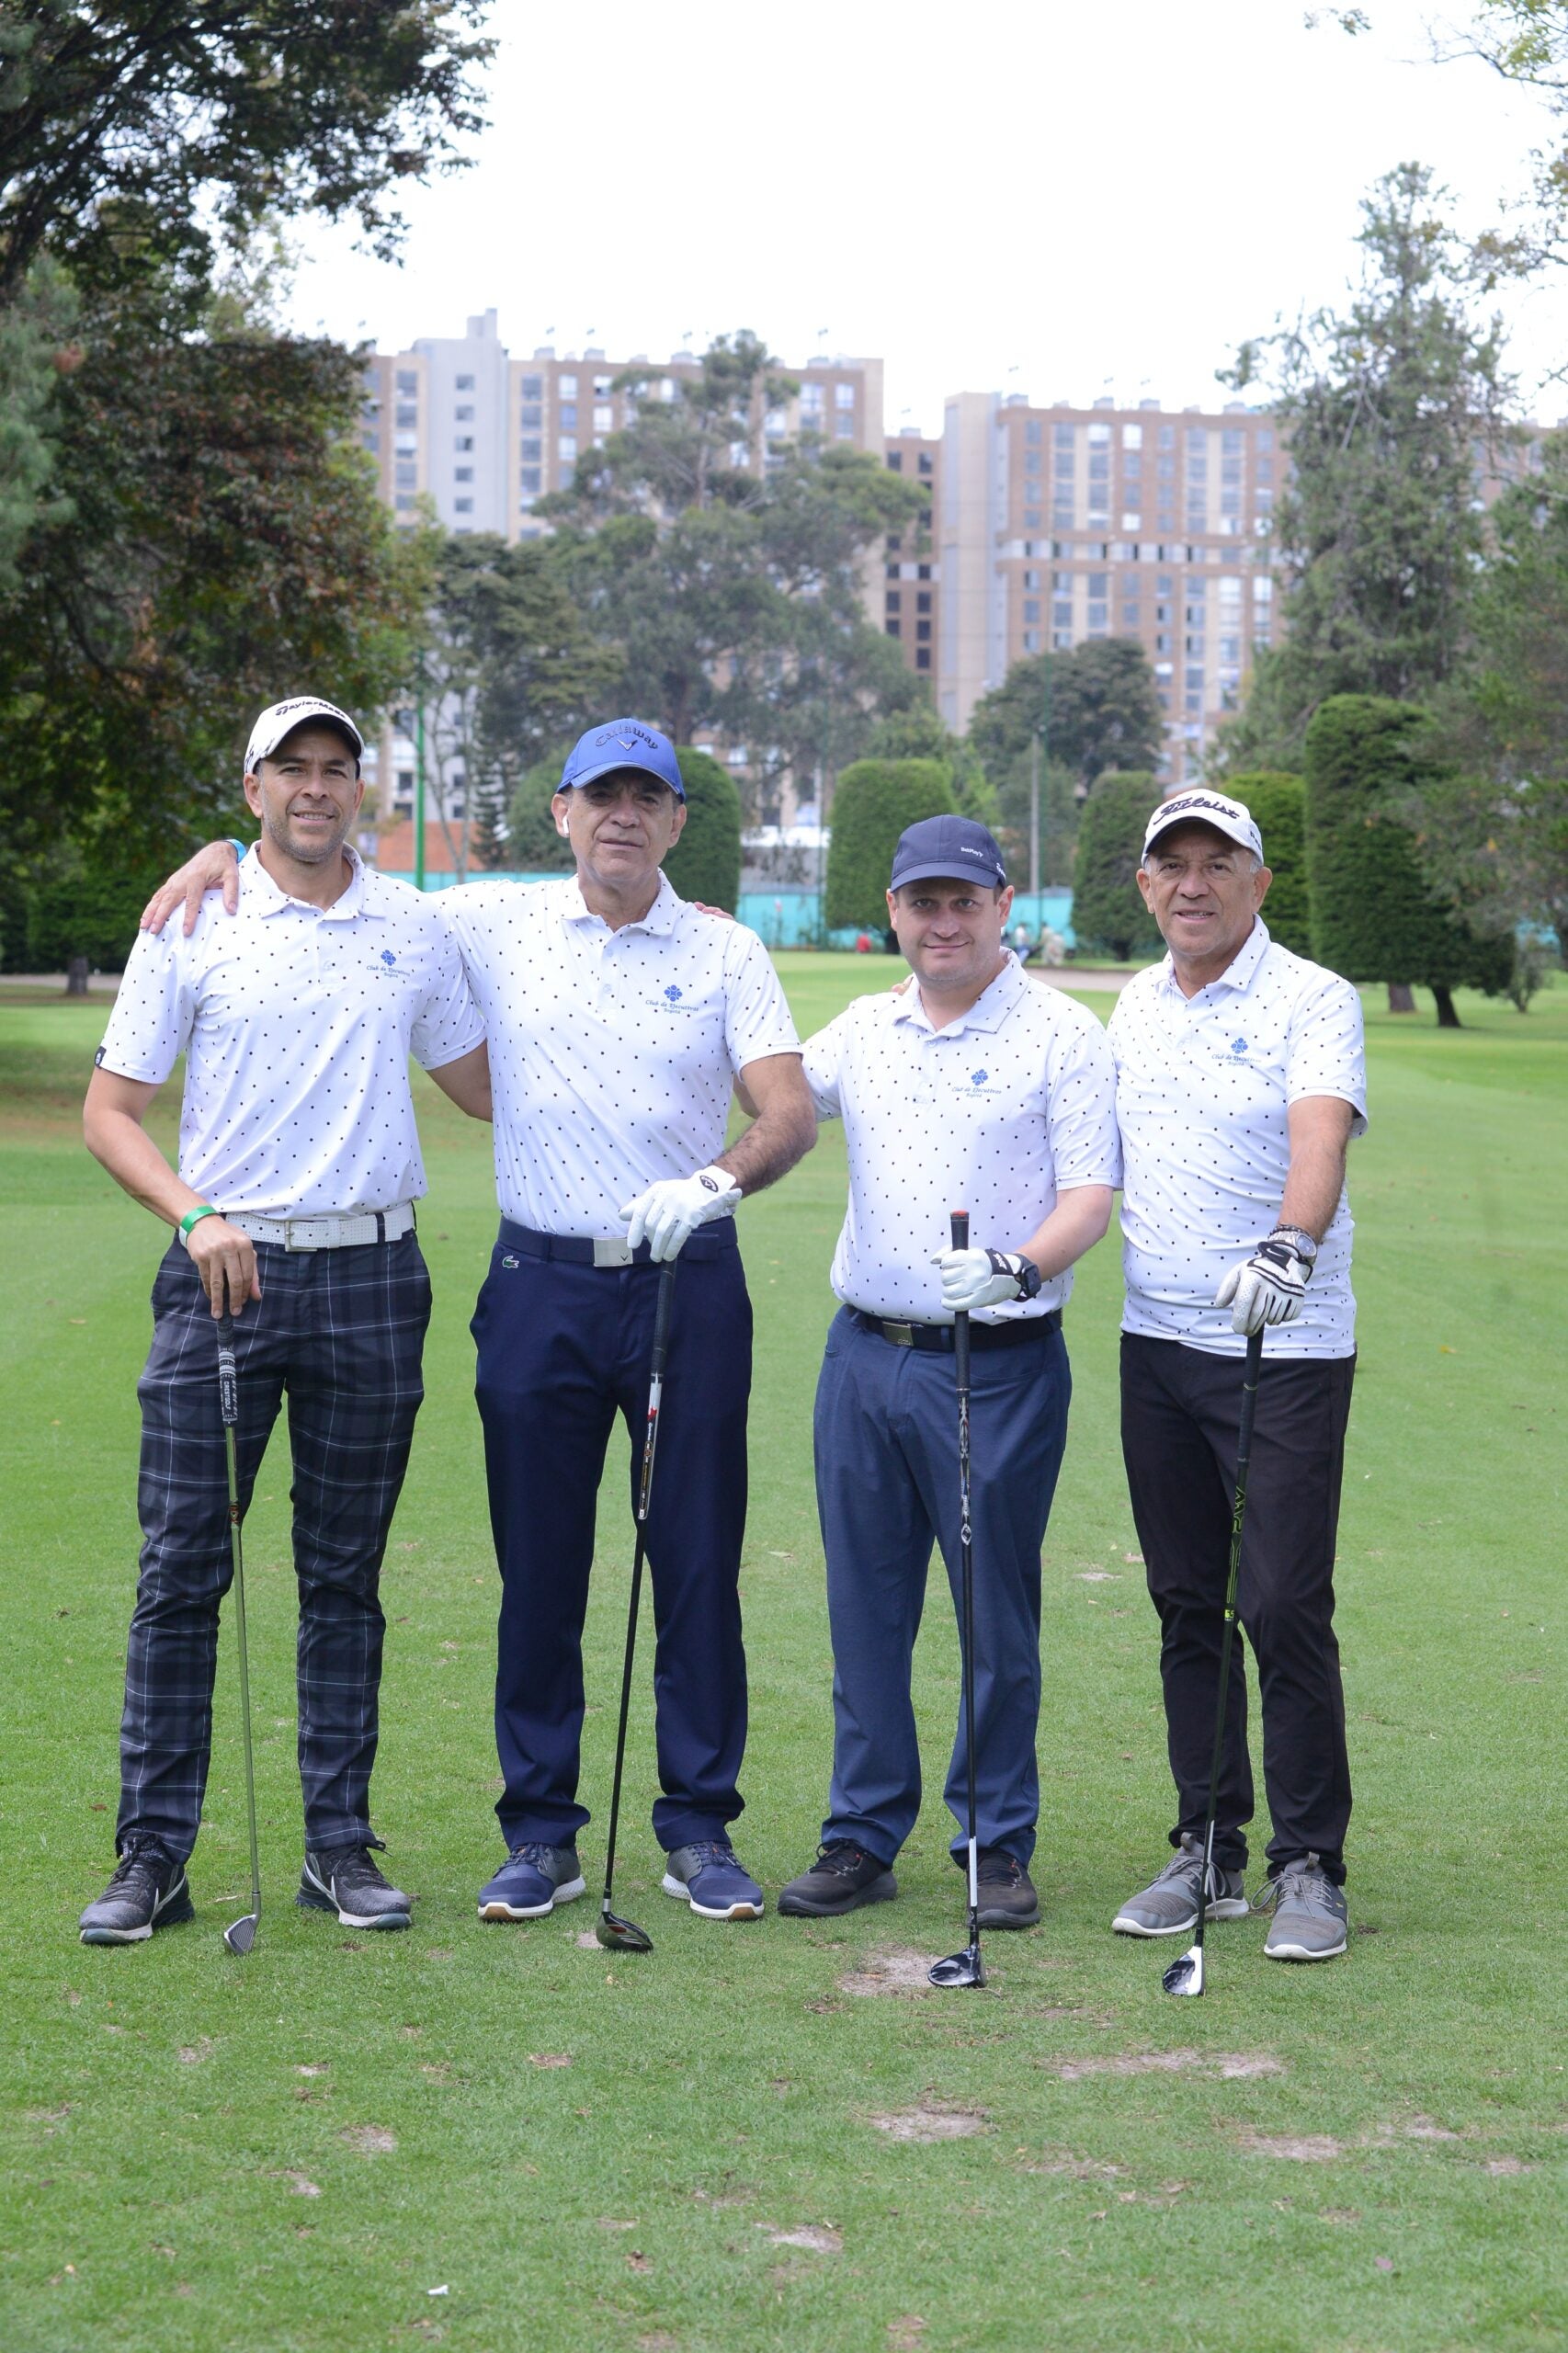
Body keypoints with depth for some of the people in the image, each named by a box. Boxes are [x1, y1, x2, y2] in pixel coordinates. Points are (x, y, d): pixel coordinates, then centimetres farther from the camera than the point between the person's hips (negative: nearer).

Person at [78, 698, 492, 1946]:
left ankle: (341, 1843, 14)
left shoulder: (415, 927, 9)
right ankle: (154, 1853, 4)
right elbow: (110, 1109, 1)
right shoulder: (191, 924, 2)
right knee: (181, 1569, -3)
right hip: (227, 1269, -2)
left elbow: (482, 1084, 21)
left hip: (372, 1278, 2)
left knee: (345, 1575, 7)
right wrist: (194, 1216, -14)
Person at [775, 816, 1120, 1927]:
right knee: (865, 1607, 9)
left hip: (1000, 1364, -4)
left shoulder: (1064, 1034, -4)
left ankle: (1000, 1846, 13)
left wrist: (1017, 1269, -26)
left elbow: (1089, 1195, -10)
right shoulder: (861, 1030, 11)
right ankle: (863, 1837, 18)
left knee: (997, 1616, 2)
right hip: (867, 1350, 5)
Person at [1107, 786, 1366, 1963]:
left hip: (1286, 1350, -6)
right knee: (1186, 1604, 9)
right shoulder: (1136, 1004, 13)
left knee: (1286, 1608, -7)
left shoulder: (1314, 1001, -7)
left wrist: (1290, 1245, -41)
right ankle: (1208, 1852, 18)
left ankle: (1309, 1865, 4)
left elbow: (1321, 1135, -24)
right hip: (1156, 1346, 6)